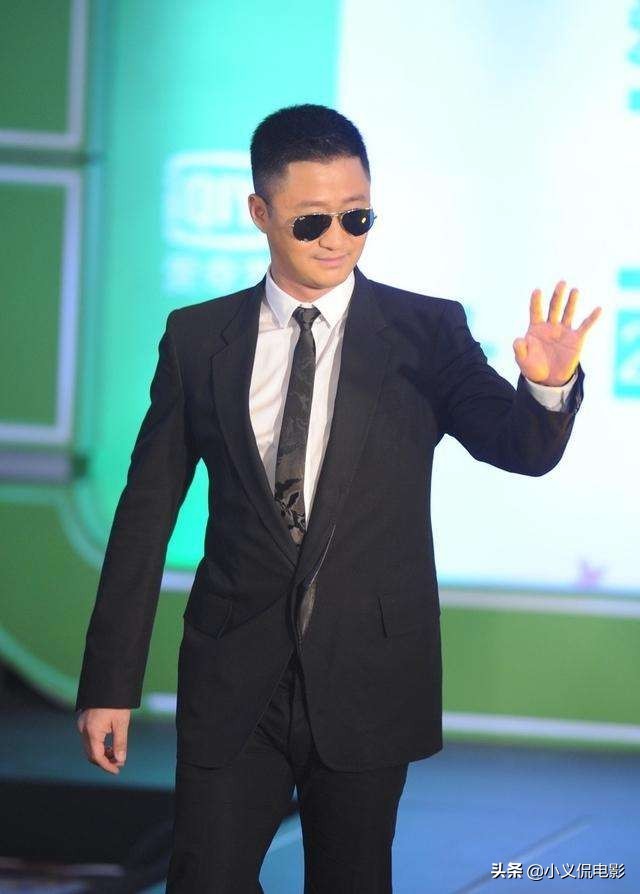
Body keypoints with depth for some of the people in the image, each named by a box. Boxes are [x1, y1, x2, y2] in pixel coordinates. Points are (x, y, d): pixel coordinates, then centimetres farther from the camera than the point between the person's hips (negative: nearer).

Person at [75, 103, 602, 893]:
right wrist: (111, 680, 1)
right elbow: (146, 511, 4)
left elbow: (524, 449, -11)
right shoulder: (197, 338, 3)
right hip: (233, 676, 1)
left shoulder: (428, 332, 0)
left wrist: (547, 387, -35)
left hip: (368, 677, 0)